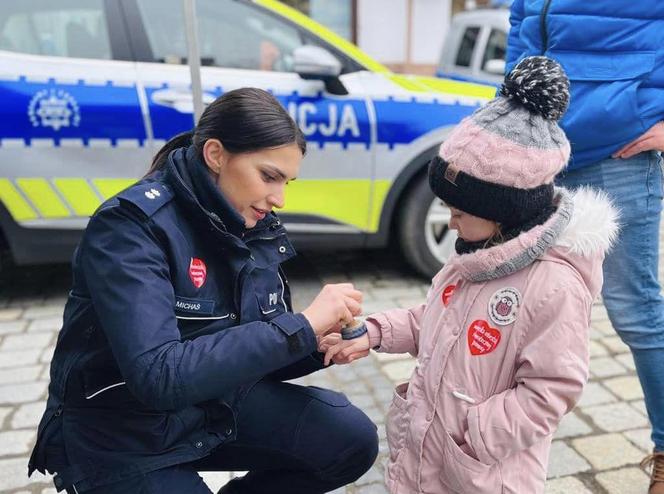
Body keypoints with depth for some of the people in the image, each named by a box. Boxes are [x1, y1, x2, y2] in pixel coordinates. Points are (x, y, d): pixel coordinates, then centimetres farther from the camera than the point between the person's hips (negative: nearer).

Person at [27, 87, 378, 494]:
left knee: (353, 440, -8)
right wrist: (303, 326, -32)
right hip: (122, 436, -5)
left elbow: (260, 353, 4)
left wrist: (322, 345, -17)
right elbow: (158, 376, -34)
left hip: (218, 400, 6)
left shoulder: (258, 227, -3)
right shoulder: (132, 223, -23)